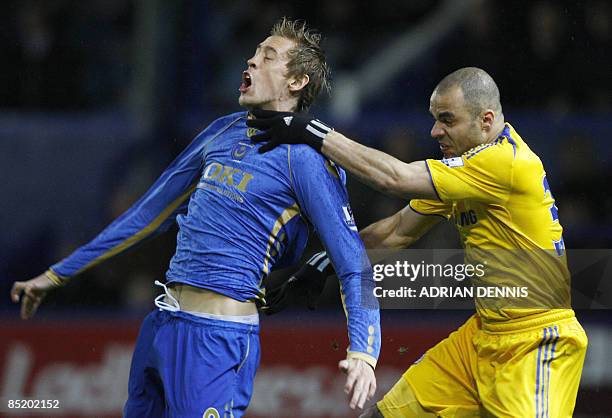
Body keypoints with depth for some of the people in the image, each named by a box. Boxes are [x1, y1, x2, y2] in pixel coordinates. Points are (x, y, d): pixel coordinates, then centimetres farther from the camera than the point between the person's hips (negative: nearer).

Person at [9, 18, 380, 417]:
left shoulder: (303, 157, -9)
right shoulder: (224, 131, 14)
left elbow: (355, 264, -15)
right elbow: (152, 210, 23)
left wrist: (363, 352, -32)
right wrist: (58, 275, 26)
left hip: (218, 339, -8)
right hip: (160, 325, 8)